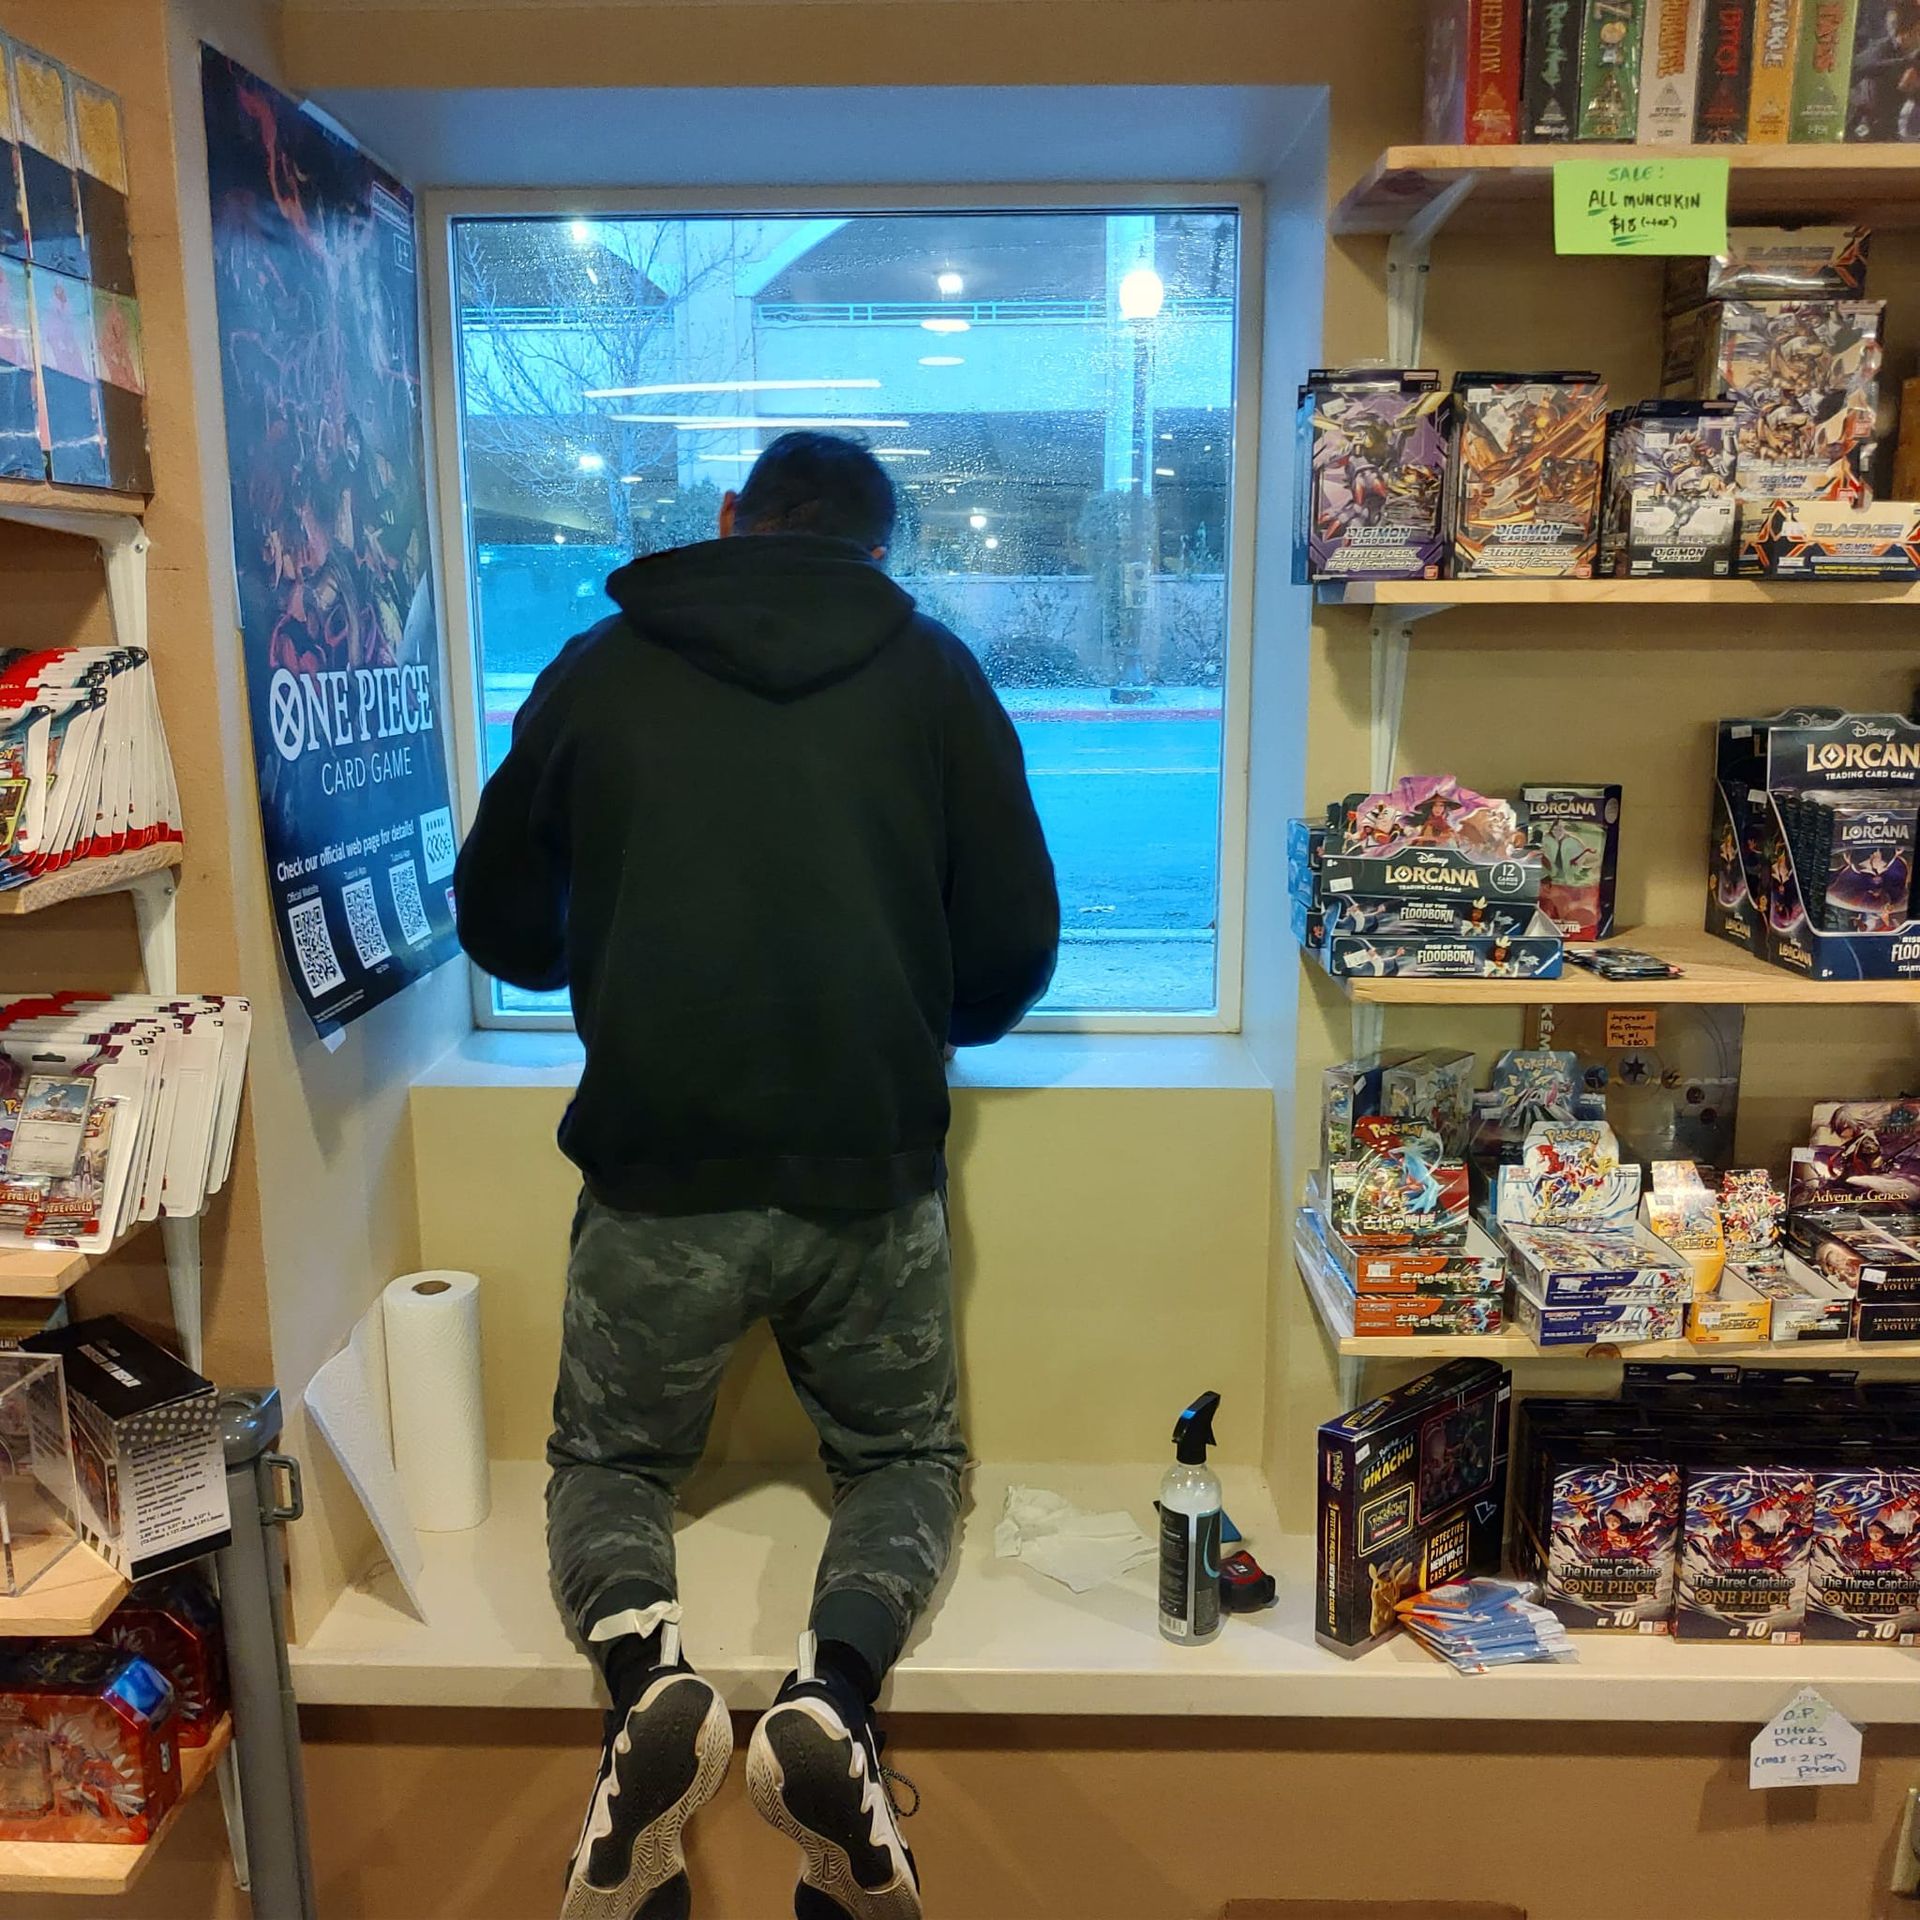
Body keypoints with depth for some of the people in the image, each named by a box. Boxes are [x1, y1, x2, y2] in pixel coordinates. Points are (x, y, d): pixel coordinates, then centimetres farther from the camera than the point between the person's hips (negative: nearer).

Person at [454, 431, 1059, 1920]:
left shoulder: (601, 667, 6)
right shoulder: (933, 674, 4)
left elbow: (503, 929, 14)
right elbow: (1016, 950, 3)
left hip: (656, 1169, 0)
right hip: (873, 1169, 0)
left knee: (611, 1462, 24)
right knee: (905, 1459, 23)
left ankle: (646, 1672, -7)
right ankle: (834, 1690, -6)